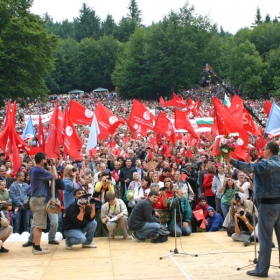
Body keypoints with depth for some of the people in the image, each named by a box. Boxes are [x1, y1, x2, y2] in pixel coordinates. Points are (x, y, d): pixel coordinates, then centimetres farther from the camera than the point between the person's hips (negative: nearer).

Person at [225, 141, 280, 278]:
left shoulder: (265, 164, -12)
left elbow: (248, 167, -15)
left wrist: (231, 161, -9)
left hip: (267, 204, -7)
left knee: (265, 238, -3)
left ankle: (262, 269, 2)